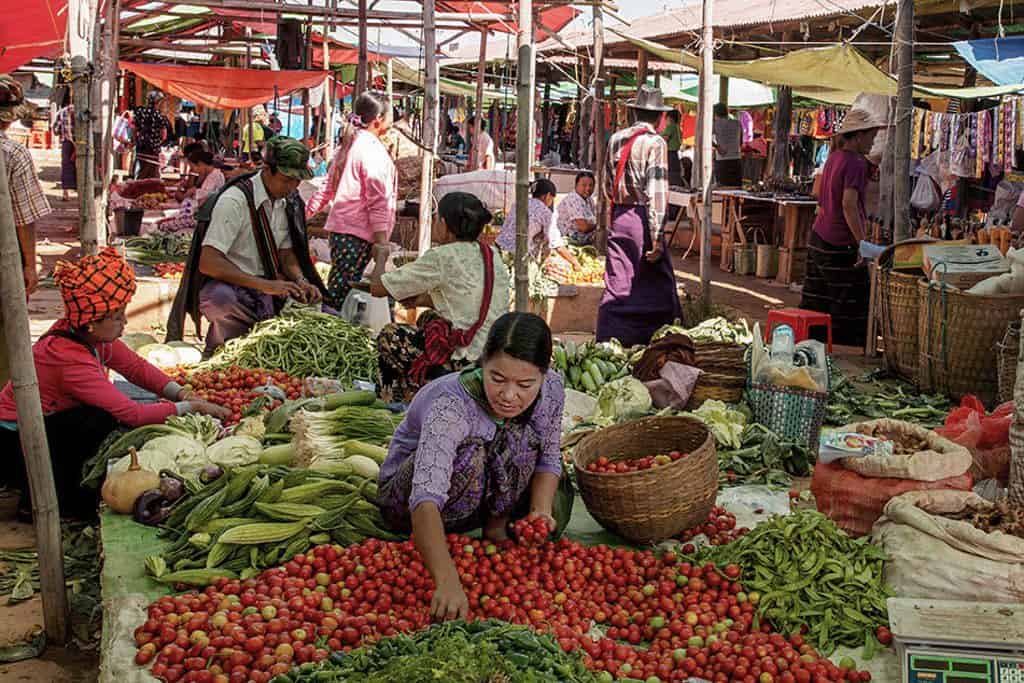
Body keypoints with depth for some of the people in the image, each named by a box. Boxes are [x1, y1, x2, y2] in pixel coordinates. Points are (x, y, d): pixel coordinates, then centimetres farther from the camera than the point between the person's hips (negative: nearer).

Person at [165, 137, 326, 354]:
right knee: (222, 300, -42)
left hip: (269, 287, 7)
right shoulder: (235, 200, -19)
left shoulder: (289, 202, 5)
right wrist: (263, 285, -30)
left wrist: (301, 282, -8)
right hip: (226, 286, -6)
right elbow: (208, 263, -25)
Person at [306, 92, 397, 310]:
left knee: (338, 293, 9)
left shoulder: (347, 145, 17)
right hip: (357, 234, -9)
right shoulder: (372, 149, -10)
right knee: (339, 295, -8)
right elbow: (378, 202, -15)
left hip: (341, 228, 9)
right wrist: (381, 244, -18)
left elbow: (328, 189, 22)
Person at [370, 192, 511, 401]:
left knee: (388, 336, 14)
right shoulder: (493, 256, 10)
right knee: (428, 318, 30)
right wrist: (424, 300, 22)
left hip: (465, 362, -7)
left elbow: (377, 288, -4)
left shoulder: (442, 257, -11)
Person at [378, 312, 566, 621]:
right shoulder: (449, 407, -39)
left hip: (484, 495, 4)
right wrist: (447, 582, -64)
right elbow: (426, 500, -51)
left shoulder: (551, 388, -20)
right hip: (406, 497, -4)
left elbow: (547, 458, -4)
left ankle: (496, 526, -5)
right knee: (471, 452, -36)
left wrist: (542, 511, -25)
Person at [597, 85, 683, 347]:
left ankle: (608, 341, 9)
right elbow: (656, 192, -16)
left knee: (616, 284, 9)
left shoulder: (616, 139, 8)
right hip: (643, 218, -6)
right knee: (657, 284, 3)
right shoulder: (655, 143, -10)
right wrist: (657, 236, -18)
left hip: (618, 217, 6)